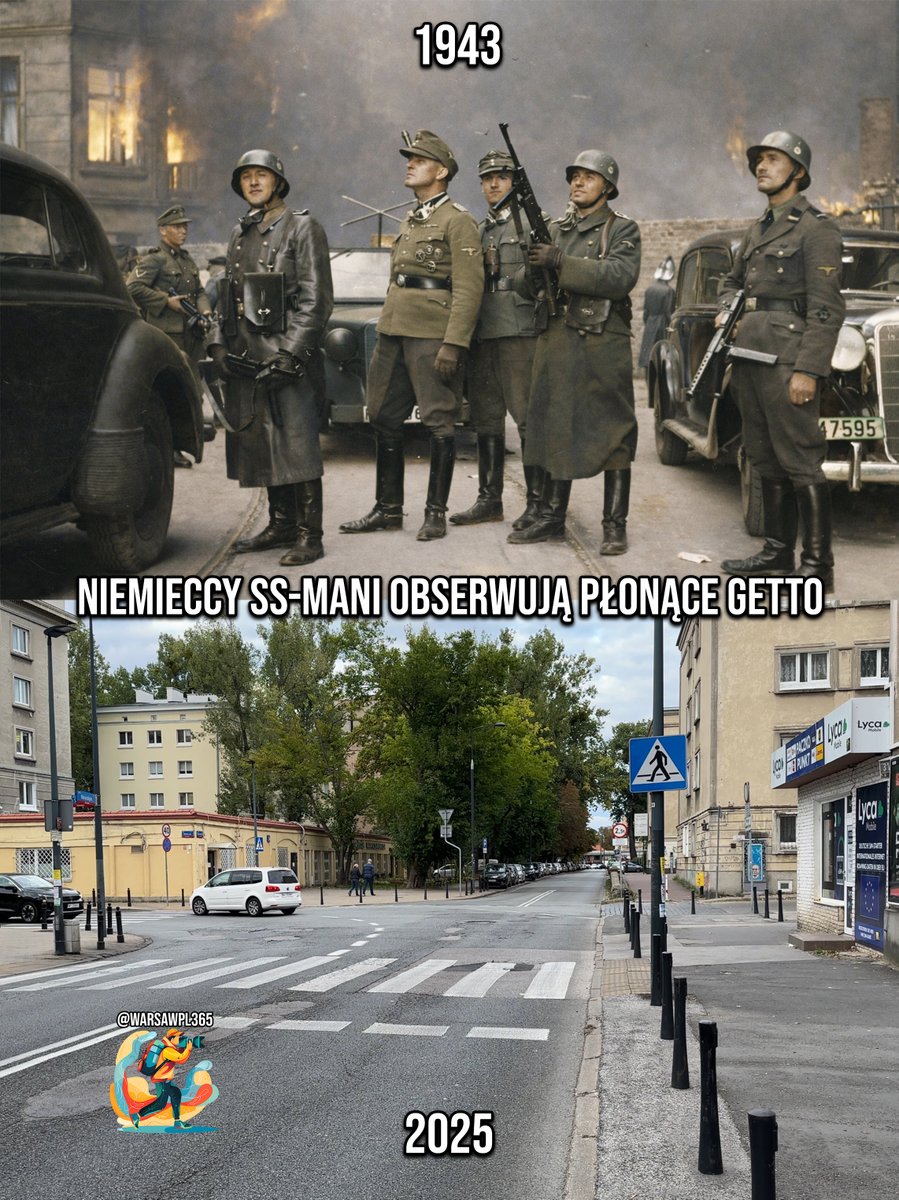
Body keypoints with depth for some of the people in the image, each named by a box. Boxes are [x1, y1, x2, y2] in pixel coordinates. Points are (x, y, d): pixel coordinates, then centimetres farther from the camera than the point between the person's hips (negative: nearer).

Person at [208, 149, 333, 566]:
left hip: (287, 355, -7)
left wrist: (290, 352, -17)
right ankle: (281, 525, 21)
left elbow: (316, 299, -9)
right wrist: (218, 343, 9)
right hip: (245, 357, 7)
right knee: (259, 443, 10)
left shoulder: (302, 228, -2)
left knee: (296, 444, -9)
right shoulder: (239, 234, 19)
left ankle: (309, 536, -5)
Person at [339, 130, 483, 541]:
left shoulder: (457, 220, -6)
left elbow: (468, 288, -13)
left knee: (439, 424, -2)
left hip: (433, 337, -9)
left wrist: (452, 344, -20)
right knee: (384, 421, 10)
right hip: (394, 334, 9)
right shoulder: (410, 221, 19)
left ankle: (436, 512, 6)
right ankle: (388, 509, 18)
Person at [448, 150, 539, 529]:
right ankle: (489, 499, 16)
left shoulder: (530, 224, 1)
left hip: (519, 333, -7)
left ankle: (537, 502, -5)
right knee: (486, 419, 9)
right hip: (482, 336, 7)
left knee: (528, 419, -8)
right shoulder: (478, 231, 21)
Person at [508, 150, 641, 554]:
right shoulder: (555, 230, 17)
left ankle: (615, 525, 2)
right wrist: (535, 268, -10)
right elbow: (529, 286, 15)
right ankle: (551, 517, 17)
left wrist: (560, 263, -22)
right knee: (554, 430, 9)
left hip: (604, 348, -5)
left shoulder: (622, 229, 1)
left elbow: (620, 277, -17)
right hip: (555, 345, 5)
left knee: (611, 436, -3)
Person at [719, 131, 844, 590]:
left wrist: (807, 370, -20)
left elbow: (826, 308, -13)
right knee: (767, 461, 12)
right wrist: (726, 311, 11)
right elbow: (734, 280, 34)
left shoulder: (816, 228, -6)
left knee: (800, 462, -9)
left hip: (787, 360, -9)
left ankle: (817, 565, -5)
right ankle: (777, 552, 21)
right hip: (750, 358, 9)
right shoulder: (758, 229, 18)